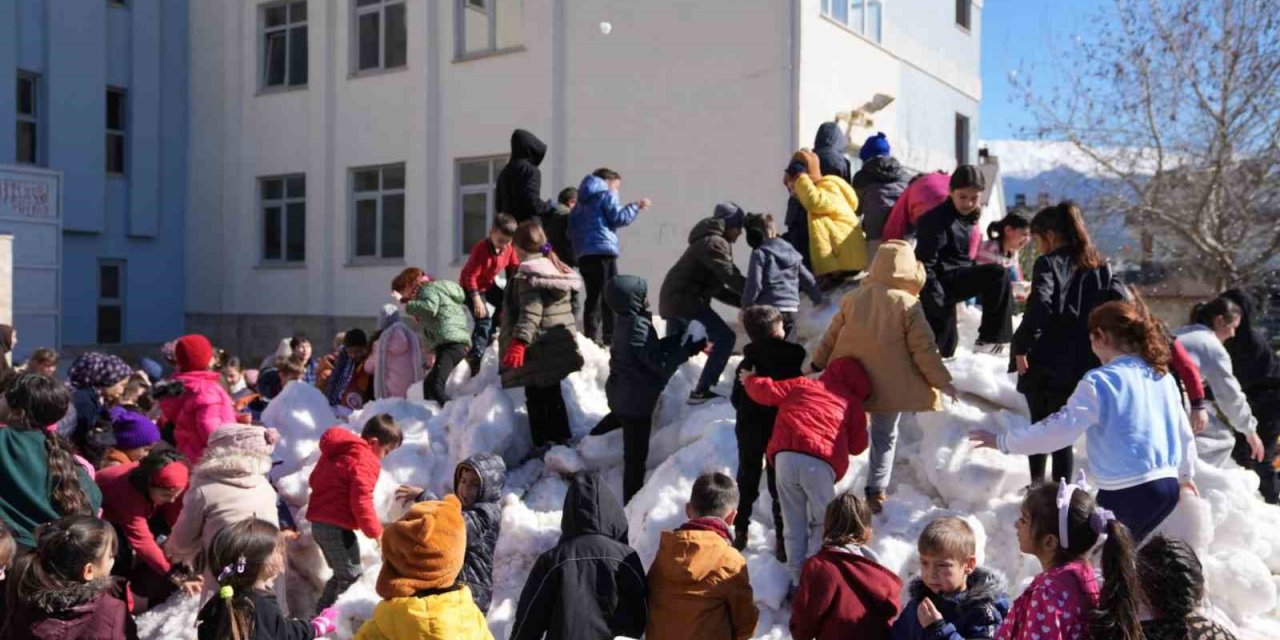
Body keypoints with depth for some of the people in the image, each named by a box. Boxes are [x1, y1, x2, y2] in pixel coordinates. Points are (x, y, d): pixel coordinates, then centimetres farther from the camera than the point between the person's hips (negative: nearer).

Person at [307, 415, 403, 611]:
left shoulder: (337, 450, 14)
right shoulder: (365, 462, -15)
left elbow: (314, 479, 22)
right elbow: (361, 502, -20)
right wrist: (376, 532, -11)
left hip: (319, 521, 10)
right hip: (336, 526, -10)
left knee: (343, 573, 19)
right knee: (349, 574, -4)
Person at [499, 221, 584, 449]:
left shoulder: (528, 271, -15)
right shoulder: (556, 267, 13)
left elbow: (531, 311, -28)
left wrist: (519, 341, -37)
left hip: (538, 351, -9)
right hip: (558, 348, 9)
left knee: (536, 400, 0)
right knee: (553, 396, 19)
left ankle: (543, 445, 3)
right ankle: (561, 441, 25)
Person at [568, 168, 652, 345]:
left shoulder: (582, 201, 24)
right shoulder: (606, 194, 3)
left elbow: (572, 229, 20)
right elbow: (618, 218, -7)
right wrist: (635, 207, 4)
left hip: (583, 254, 7)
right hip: (603, 251, -7)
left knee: (593, 297, 10)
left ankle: (591, 337, 6)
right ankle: (611, 337, -13)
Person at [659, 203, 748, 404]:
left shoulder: (708, 242, 21)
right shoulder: (713, 243, -11)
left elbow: (717, 287, 18)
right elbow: (730, 276, -21)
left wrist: (744, 301, 8)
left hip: (673, 299, 10)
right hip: (686, 299, -10)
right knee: (725, 337, -10)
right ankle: (701, 391, -12)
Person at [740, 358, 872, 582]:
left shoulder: (802, 385, 23)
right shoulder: (852, 403, 21)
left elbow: (766, 391, 17)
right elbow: (857, 446, 21)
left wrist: (750, 379, 36)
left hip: (786, 456, 2)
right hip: (819, 462, -2)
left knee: (794, 524, 12)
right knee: (823, 522, 13)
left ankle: (798, 577, 14)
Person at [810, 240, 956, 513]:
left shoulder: (853, 298, 0)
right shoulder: (908, 306, -12)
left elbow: (831, 337, 7)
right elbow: (924, 350, -10)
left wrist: (817, 366, 18)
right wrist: (942, 381, 1)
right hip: (889, 386, -3)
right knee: (884, 437, 13)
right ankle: (876, 492, 15)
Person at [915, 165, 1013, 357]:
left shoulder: (967, 216, 12)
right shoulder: (938, 219, -17)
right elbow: (925, 263, -19)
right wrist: (938, 302, -22)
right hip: (942, 280, -10)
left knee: (945, 349, 11)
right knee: (998, 274, -21)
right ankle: (991, 339, -15)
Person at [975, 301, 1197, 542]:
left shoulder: (1100, 382, -13)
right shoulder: (1163, 377, 9)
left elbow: (1058, 428, -16)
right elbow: (1184, 432, 19)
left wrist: (1002, 441, -6)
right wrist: (1185, 474, 37)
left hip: (1127, 492, -8)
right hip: (1167, 485, 8)